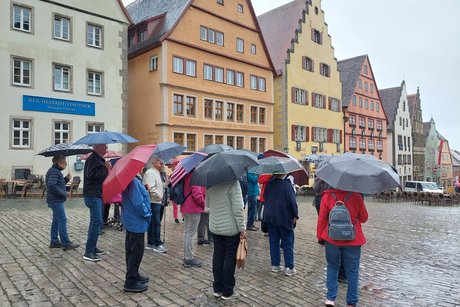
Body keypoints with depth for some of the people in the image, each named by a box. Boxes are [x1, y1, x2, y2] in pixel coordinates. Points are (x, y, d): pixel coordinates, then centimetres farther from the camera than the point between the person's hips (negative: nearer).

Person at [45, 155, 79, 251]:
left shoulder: (56, 171, 16)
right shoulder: (54, 172, -16)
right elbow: (52, 186, -28)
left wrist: (66, 179, 8)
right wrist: (63, 194, -20)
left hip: (56, 201, 11)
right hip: (56, 201, -11)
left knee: (56, 221, 15)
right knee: (62, 220, -9)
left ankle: (54, 242, 23)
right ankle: (66, 243, -6)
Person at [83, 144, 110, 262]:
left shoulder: (99, 159, 18)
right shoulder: (93, 159, -15)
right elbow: (90, 174, -27)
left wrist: (107, 169, 12)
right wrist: (106, 169, -20)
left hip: (98, 195, 11)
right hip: (93, 196, -11)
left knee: (96, 221, 17)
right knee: (96, 222, -11)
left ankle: (92, 247, 28)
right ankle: (89, 252, -7)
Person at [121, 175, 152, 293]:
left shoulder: (133, 179, 6)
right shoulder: (133, 181, -24)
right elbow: (138, 203, -26)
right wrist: (147, 213, -12)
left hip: (132, 220, 10)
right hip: (136, 221, -10)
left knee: (131, 250, 19)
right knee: (136, 251, 0)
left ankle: (134, 275, 34)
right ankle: (130, 282, 10)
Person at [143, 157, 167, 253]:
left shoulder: (157, 173, 19)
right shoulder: (150, 172, -13)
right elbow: (150, 188, -22)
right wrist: (159, 196, -14)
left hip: (157, 202, 10)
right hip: (153, 202, -10)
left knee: (152, 223, 14)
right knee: (156, 223, -7)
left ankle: (150, 243, 21)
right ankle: (157, 244, -1)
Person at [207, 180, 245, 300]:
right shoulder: (233, 183, -20)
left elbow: (207, 204, 12)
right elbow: (238, 209, -20)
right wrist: (242, 228, -12)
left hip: (214, 227, 6)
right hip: (231, 228, -5)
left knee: (218, 256, 14)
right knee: (230, 257, 7)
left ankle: (217, 289, 26)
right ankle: (227, 292, 17)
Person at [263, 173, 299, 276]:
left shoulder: (269, 184, 4)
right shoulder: (286, 184, -15)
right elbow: (292, 201, -15)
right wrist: (295, 215, -5)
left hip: (269, 218, 6)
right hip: (284, 219, -5)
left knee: (273, 242, 13)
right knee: (288, 243, 5)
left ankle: (275, 265, 20)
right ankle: (289, 268, 8)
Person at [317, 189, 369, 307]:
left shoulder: (327, 196, -9)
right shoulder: (356, 196, -10)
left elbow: (321, 219, -5)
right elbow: (364, 218, 2)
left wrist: (320, 237, 7)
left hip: (331, 239, 1)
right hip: (353, 240, -1)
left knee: (332, 267, 18)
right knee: (352, 271, 12)